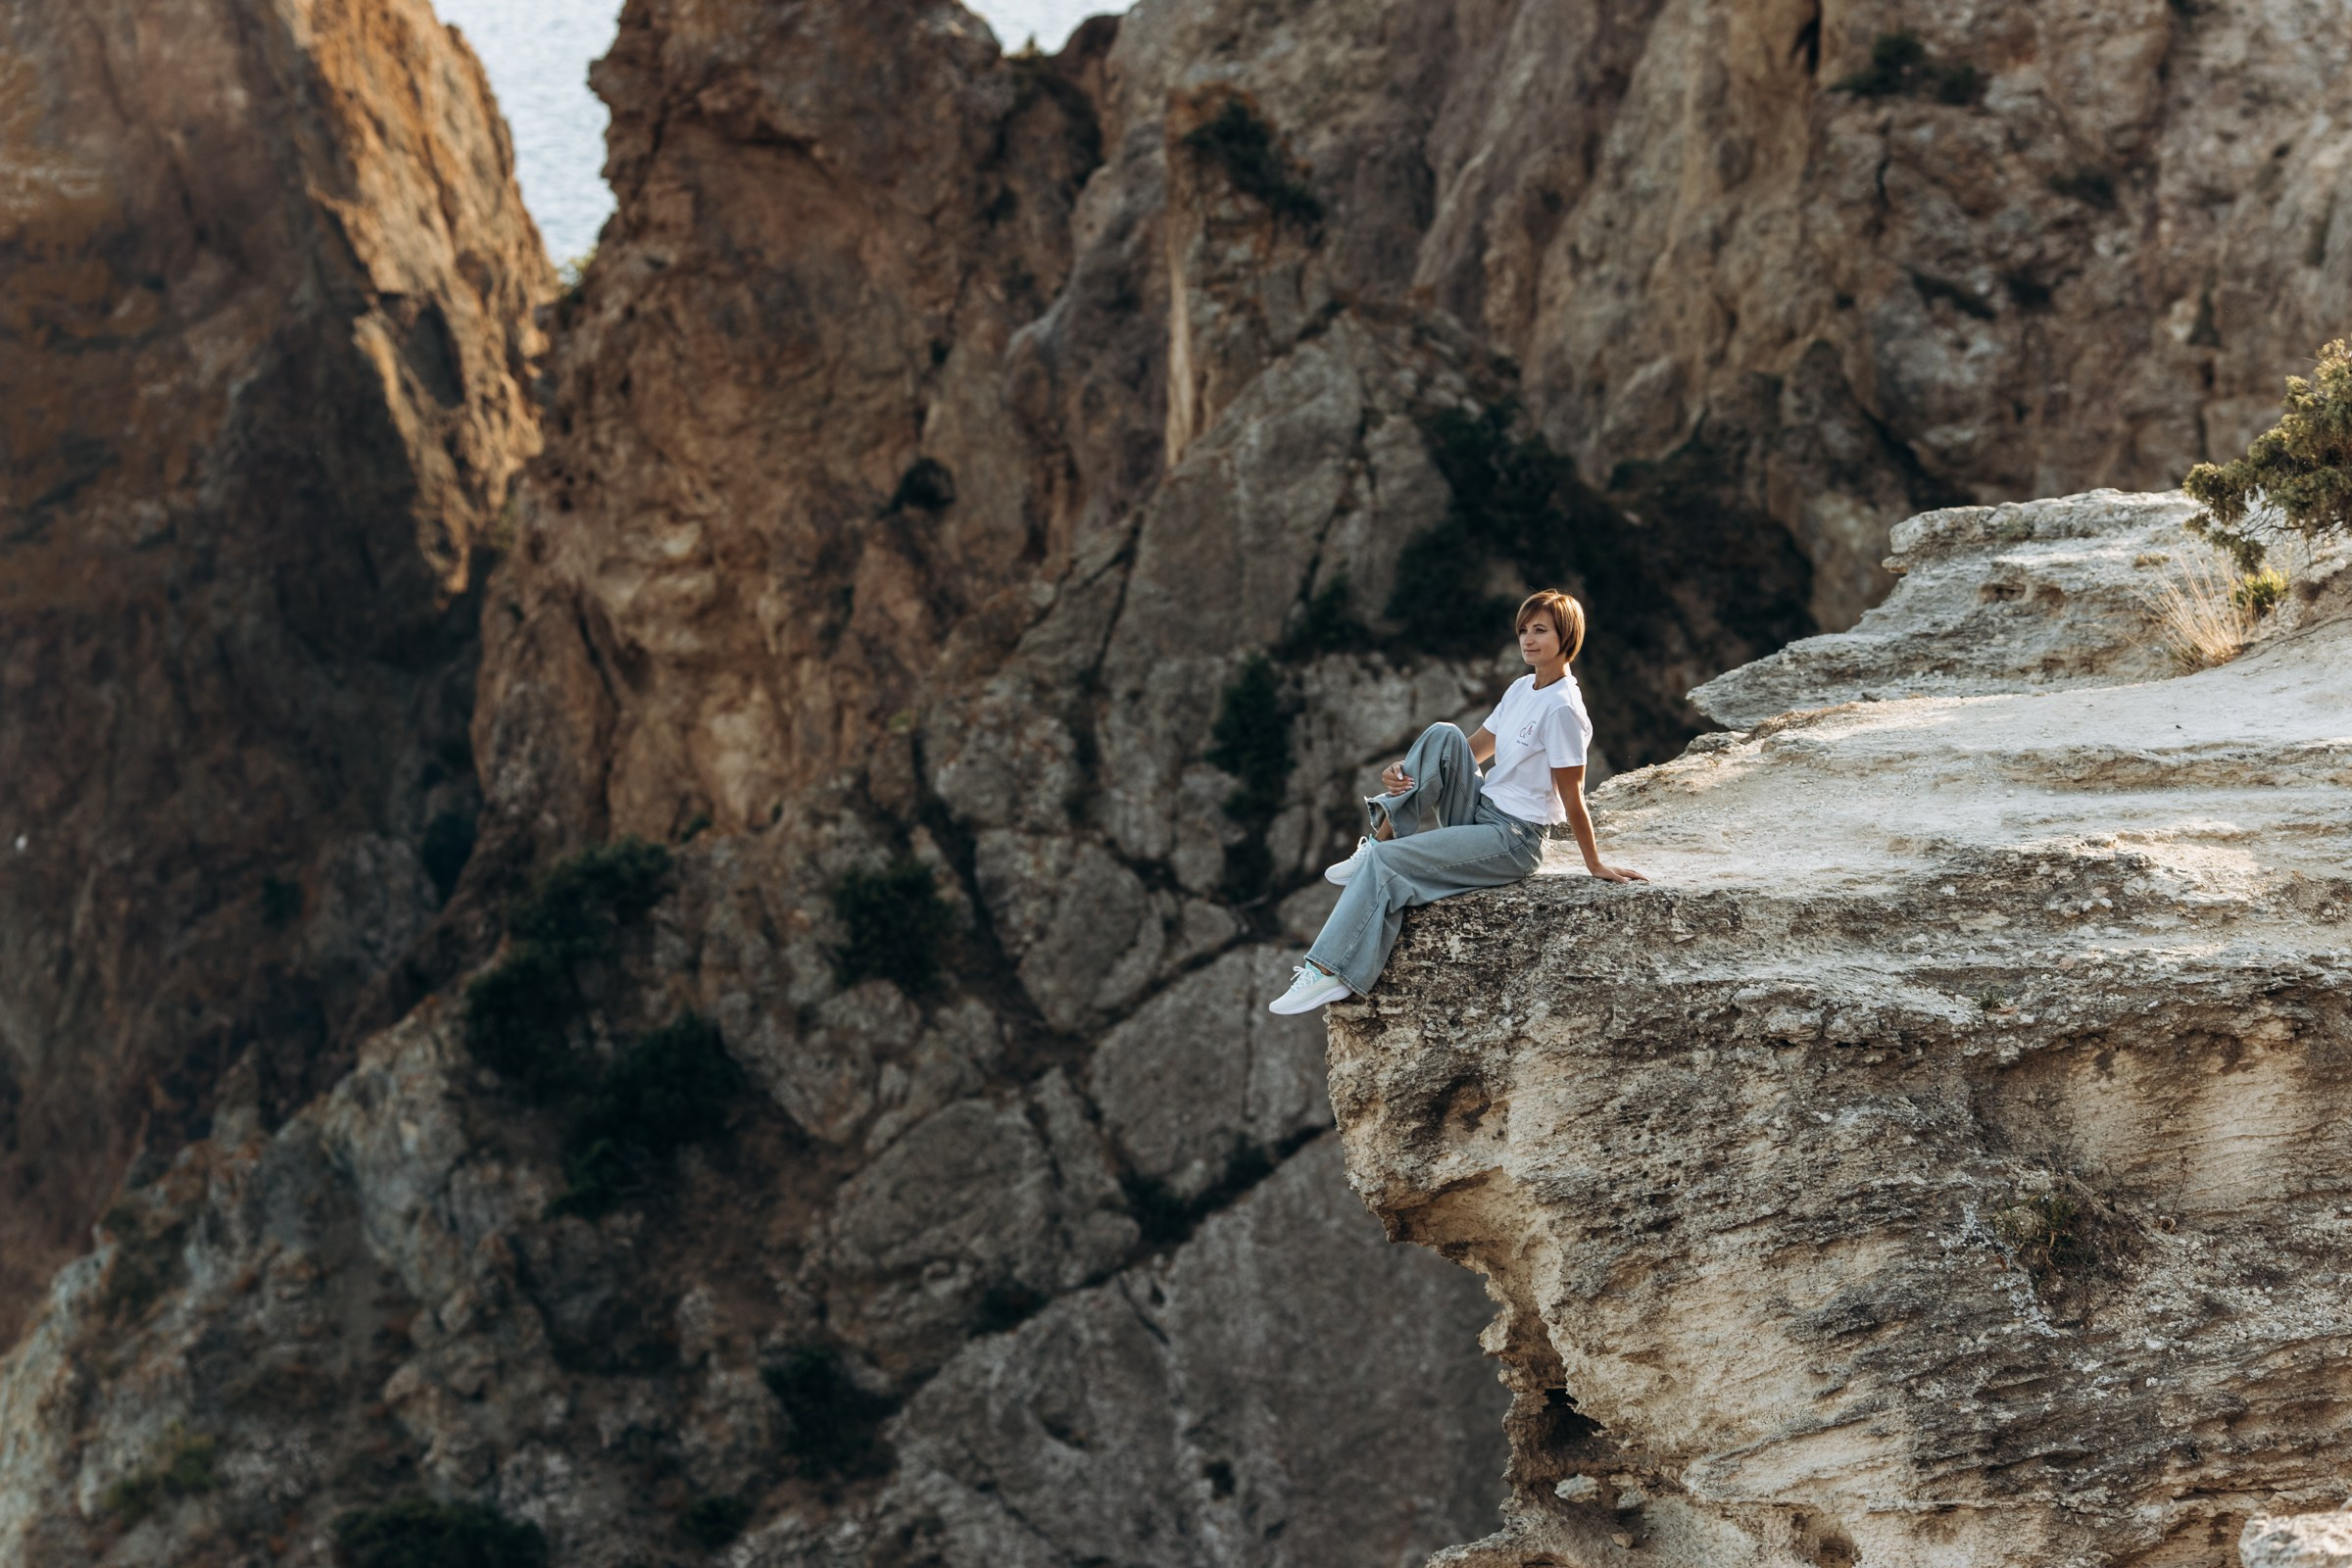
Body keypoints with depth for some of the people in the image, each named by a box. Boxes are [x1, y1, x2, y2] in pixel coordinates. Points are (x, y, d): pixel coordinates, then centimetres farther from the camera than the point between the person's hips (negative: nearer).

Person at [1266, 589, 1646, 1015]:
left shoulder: (1562, 708, -18)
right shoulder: (1522, 689, 10)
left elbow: (1572, 798, -14)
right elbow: (1474, 750, 13)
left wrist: (1595, 865, -8)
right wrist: (1404, 771, -2)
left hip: (1512, 842, -8)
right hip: (1480, 814, 8)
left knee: (1385, 864, -18)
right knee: (1443, 736, -11)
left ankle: (1331, 971, -17)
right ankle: (1384, 836, -7)